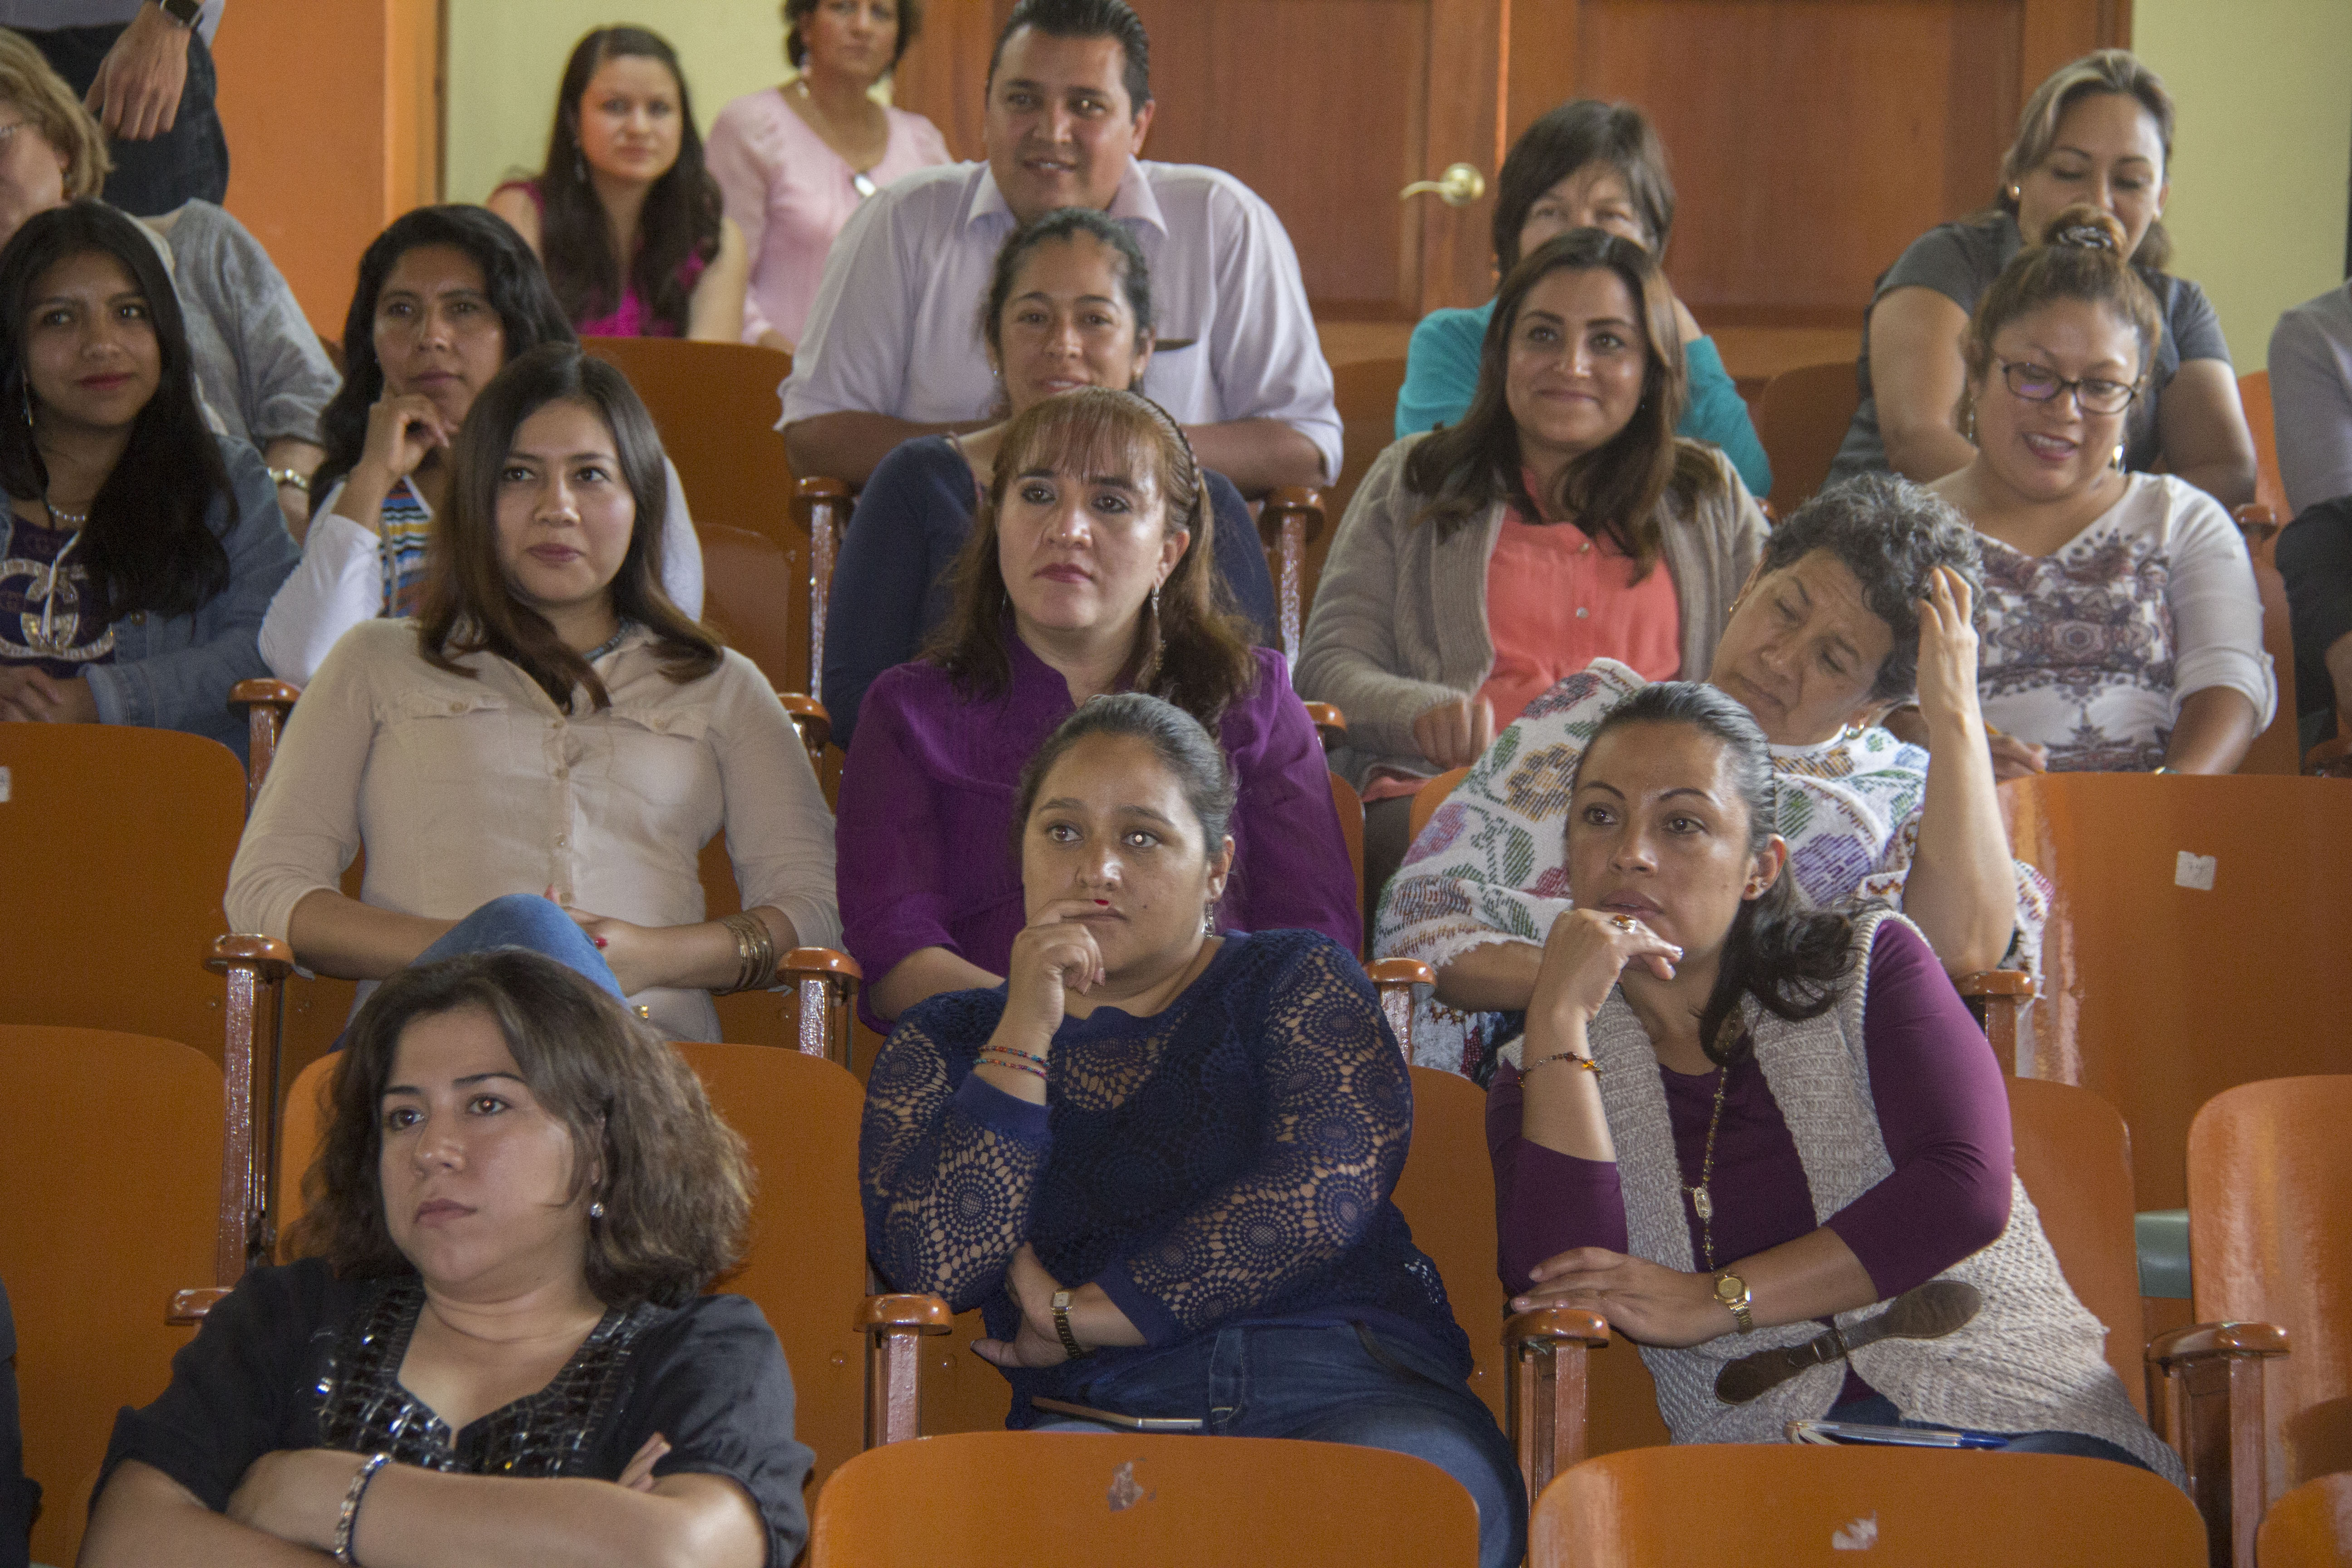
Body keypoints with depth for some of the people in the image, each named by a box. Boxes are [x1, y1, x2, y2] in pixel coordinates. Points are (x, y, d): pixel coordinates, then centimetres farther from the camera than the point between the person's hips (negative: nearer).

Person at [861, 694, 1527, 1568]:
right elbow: (936, 1267, 2)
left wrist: (1078, 1314, -1)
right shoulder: (944, 1045, 21)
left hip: (1350, 1397, 0)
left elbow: (1326, 1194, -3)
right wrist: (1026, 1033, -2)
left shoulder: (1295, 982, 17)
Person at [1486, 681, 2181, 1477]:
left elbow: (1966, 1189, -4)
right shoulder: (1548, 1074, 15)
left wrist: (1717, 1301, -9)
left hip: (2014, 1417, -1)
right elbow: (1558, 1292, -5)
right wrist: (1559, 1018, -7)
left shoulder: (1865, 967, 13)